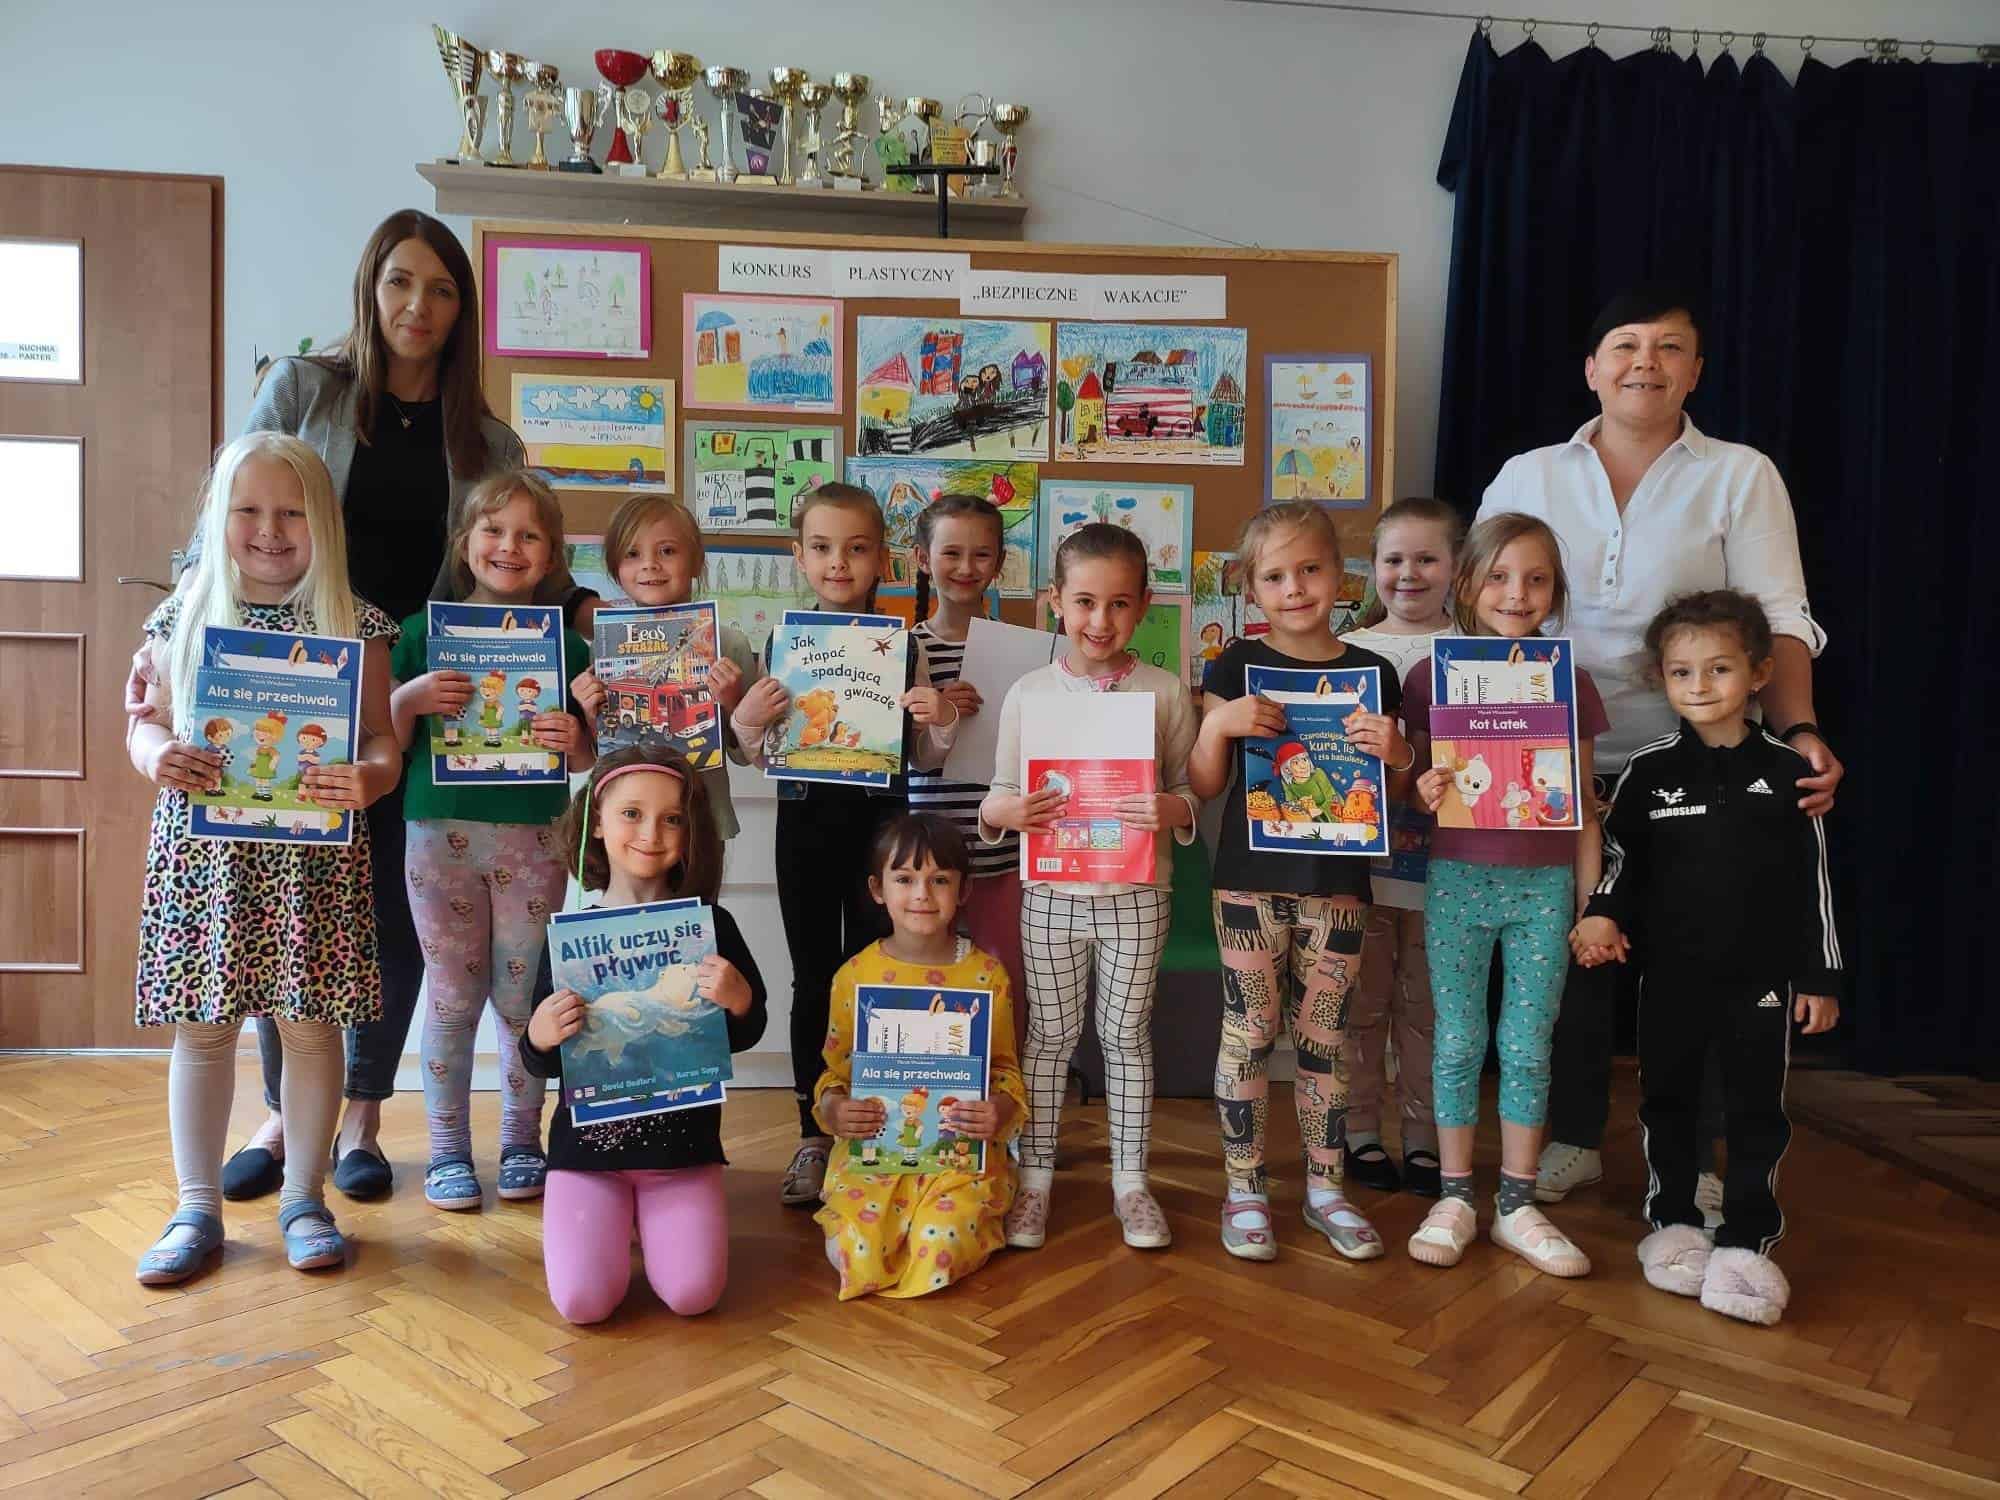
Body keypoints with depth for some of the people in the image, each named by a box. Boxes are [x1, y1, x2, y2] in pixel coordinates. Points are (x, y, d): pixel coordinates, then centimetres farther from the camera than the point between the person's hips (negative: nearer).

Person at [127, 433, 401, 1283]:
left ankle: (304, 1197, 26)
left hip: (314, 855, -1)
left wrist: (369, 779, -25)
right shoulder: (182, 618, 4)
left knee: (311, 1027, 7)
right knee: (202, 1028, 10)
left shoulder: (355, 626, -1)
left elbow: (381, 738, -3)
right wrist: (156, 757, -13)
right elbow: (146, 722, 9)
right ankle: (196, 1209, 25)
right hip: (203, 853, 2)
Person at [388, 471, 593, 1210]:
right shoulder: (425, 631, 4)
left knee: (522, 994, 6)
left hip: (531, 836, 0)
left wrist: (571, 741, -15)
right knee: (451, 995, 6)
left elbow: (584, 759, 7)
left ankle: (522, 1143, 22)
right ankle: (447, 1150, 20)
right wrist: (411, 697, -16)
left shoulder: (564, 643, 5)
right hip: (440, 831, 0)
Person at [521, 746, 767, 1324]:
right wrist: (540, 1039, -19)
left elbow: (746, 1036, 3)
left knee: (693, 1295, -12)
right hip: (589, 1138, 0)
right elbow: (544, 1065, 4)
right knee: (583, 1301, -13)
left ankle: (647, 1216, 20)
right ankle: (618, 1218, 21)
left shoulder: (709, 925, -4)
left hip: (683, 1139, 0)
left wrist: (738, 1003, -20)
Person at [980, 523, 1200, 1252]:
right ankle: (1035, 1178, 26)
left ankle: (1130, 1180, 26)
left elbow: (1190, 789, 2)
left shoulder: (1166, 691, -2)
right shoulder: (1028, 693, 0)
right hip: (1051, 891, 1)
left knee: (1126, 1033, 11)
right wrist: (1001, 810, -18)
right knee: (1051, 1034, 11)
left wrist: (1172, 809, -20)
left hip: (1136, 892, 0)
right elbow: (1002, 795, 4)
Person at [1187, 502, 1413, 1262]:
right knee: (1248, 1033, 4)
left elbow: (1392, 793, 11)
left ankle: (1326, 1188, 25)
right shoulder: (1237, 667, -1)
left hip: (1336, 884, 2)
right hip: (1251, 880, -1)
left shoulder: (1372, 674, 4)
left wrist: (1397, 754, -10)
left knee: (1324, 1038, 11)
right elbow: (1205, 786, 0)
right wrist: (1218, 723, -17)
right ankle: (1245, 1190, 18)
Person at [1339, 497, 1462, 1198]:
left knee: (1427, 1005, 11)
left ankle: (1423, 1135, 25)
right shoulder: (1350, 650, 2)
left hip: (1441, 860, 0)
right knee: (1362, 1001, 9)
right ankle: (1360, 1130, 23)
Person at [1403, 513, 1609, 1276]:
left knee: (1529, 1047, 8)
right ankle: (1454, 1198, 20)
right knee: (1458, 1042, 7)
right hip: (1458, 879, -1)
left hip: (1545, 884, 1)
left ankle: (1517, 1205, 21)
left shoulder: (1571, 682, 2)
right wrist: (1424, 791, -18)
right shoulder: (1433, 677, -1)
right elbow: (1415, 781, 6)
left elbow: (1583, 806, 6)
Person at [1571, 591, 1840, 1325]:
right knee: (1666, 1099, 11)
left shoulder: (1787, 770, -4)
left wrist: (1819, 975, 0)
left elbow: (1813, 880, 0)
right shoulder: (1647, 770, -3)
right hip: (1670, 974, 1)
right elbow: (1620, 858, 6)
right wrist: (1603, 914, -12)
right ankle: (1673, 1222, 26)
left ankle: (1748, 1241, 19)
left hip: (1761, 978, -1)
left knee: (1757, 1109, 7)